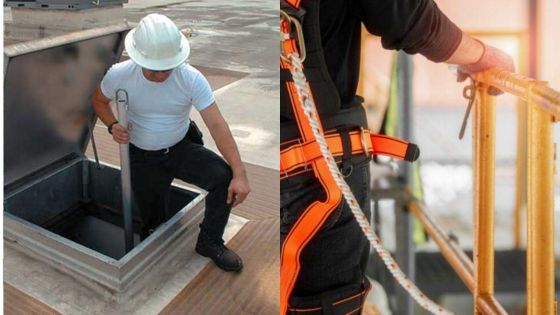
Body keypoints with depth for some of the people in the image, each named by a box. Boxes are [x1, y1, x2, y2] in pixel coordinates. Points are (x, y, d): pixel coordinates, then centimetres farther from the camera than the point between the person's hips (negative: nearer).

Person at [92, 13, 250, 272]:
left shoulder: (192, 79, -24)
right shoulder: (119, 74, -20)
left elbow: (217, 125, -27)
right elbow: (99, 100, 2)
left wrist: (239, 174, -34)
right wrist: (112, 126, -20)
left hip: (182, 148, 0)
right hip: (143, 158, 1)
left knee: (224, 177, -26)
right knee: (154, 227, 6)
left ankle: (209, 241, -4)